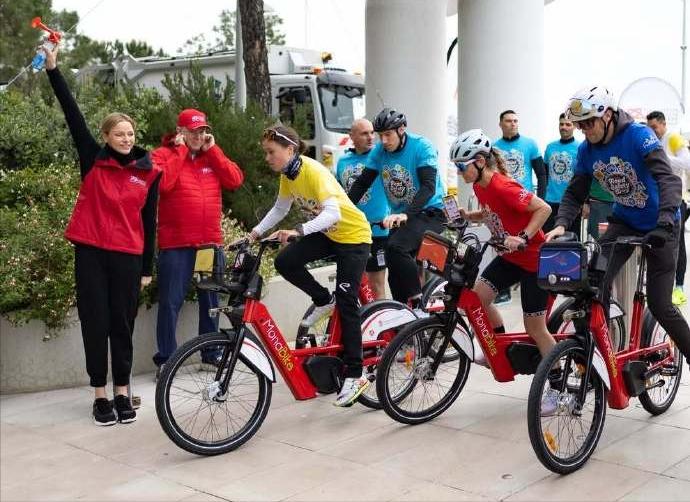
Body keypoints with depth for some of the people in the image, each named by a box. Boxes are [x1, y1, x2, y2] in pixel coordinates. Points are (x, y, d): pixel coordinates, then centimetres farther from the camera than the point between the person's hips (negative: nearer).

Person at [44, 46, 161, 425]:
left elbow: (149, 222, 6)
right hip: (91, 252, 0)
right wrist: (53, 70, -11)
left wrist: (147, 268, 6)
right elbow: (73, 115, -5)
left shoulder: (149, 173, 3)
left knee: (122, 324, 7)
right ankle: (100, 395, 14)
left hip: (127, 257, 0)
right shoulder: (93, 160, 3)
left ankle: (122, 393, 18)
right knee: (95, 323, 3)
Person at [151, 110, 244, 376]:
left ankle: (211, 352, 26)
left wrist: (212, 150, -4)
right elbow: (163, 182, -19)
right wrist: (180, 150, -11)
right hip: (176, 244, -5)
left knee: (210, 299, 14)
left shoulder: (212, 155, 14)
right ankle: (165, 359, 7)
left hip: (211, 242, 5)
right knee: (171, 302, -2)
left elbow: (235, 180, -1)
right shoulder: (163, 154, 1)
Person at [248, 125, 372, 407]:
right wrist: (256, 232, 0)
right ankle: (324, 301, 10)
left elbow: (333, 213, -38)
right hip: (327, 234, 8)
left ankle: (354, 376, -2)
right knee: (285, 262, -14)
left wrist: (298, 231, -49)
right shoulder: (287, 174, -2)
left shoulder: (313, 171, -27)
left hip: (353, 236, -8)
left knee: (346, 305, -9)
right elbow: (280, 209, 11)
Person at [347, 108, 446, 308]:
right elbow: (362, 183, 1)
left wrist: (405, 215, -41)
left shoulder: (422, 146, -16)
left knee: (395, 248, -30)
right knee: (395, 276, 2)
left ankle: (418, 301, -19)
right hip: (400, 217, 6)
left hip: (429, 213, -6)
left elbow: (429, 186, -27)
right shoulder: (379, 150, -1)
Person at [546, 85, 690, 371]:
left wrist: (665, 222, -47)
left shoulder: (638, 135, -23)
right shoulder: (586, 150, -6)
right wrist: (561, 224, -21)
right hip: (624, 221, 4)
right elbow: (575, 193, -1)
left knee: (659, 305, -5)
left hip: (659, 226, -4)